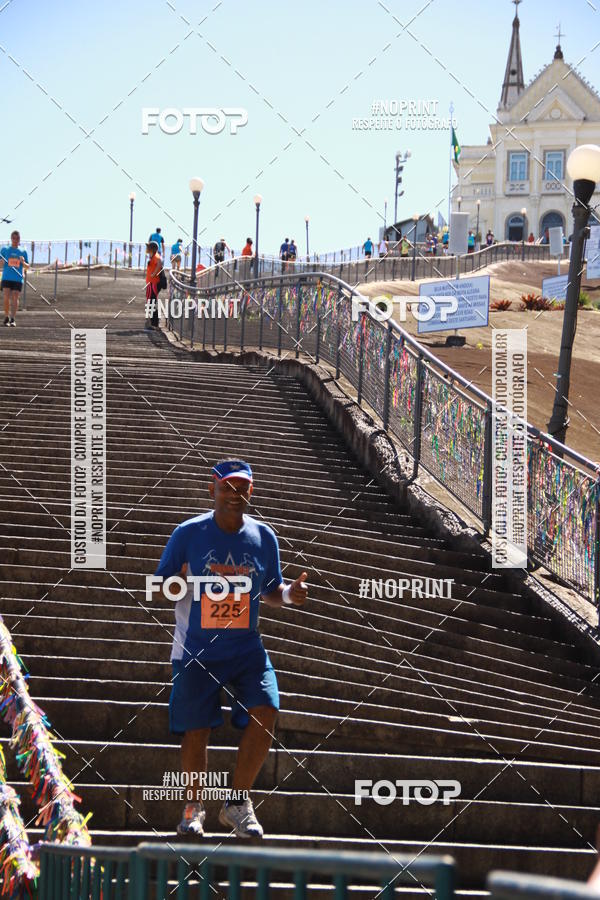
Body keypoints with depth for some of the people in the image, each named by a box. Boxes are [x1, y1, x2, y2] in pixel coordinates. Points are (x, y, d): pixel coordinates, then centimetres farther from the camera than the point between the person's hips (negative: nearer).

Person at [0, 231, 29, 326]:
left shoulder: (23, 252, 10)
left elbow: (27, 267, 11)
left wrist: (23, 262, -11)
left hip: (18, 279, 0)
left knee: (15, 298, -4)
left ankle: (13, 319, 1)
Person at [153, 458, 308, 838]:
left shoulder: (264, 537, 2)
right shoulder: (188, 533, -6)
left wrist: (288, 594, -9)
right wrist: (179, 584, -23)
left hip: (247, 648, 2)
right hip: (196, 649, -2)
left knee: (265, 714, -17)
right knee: (196, 730, 1)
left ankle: (238, 803, -1)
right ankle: (195, 806, 24)